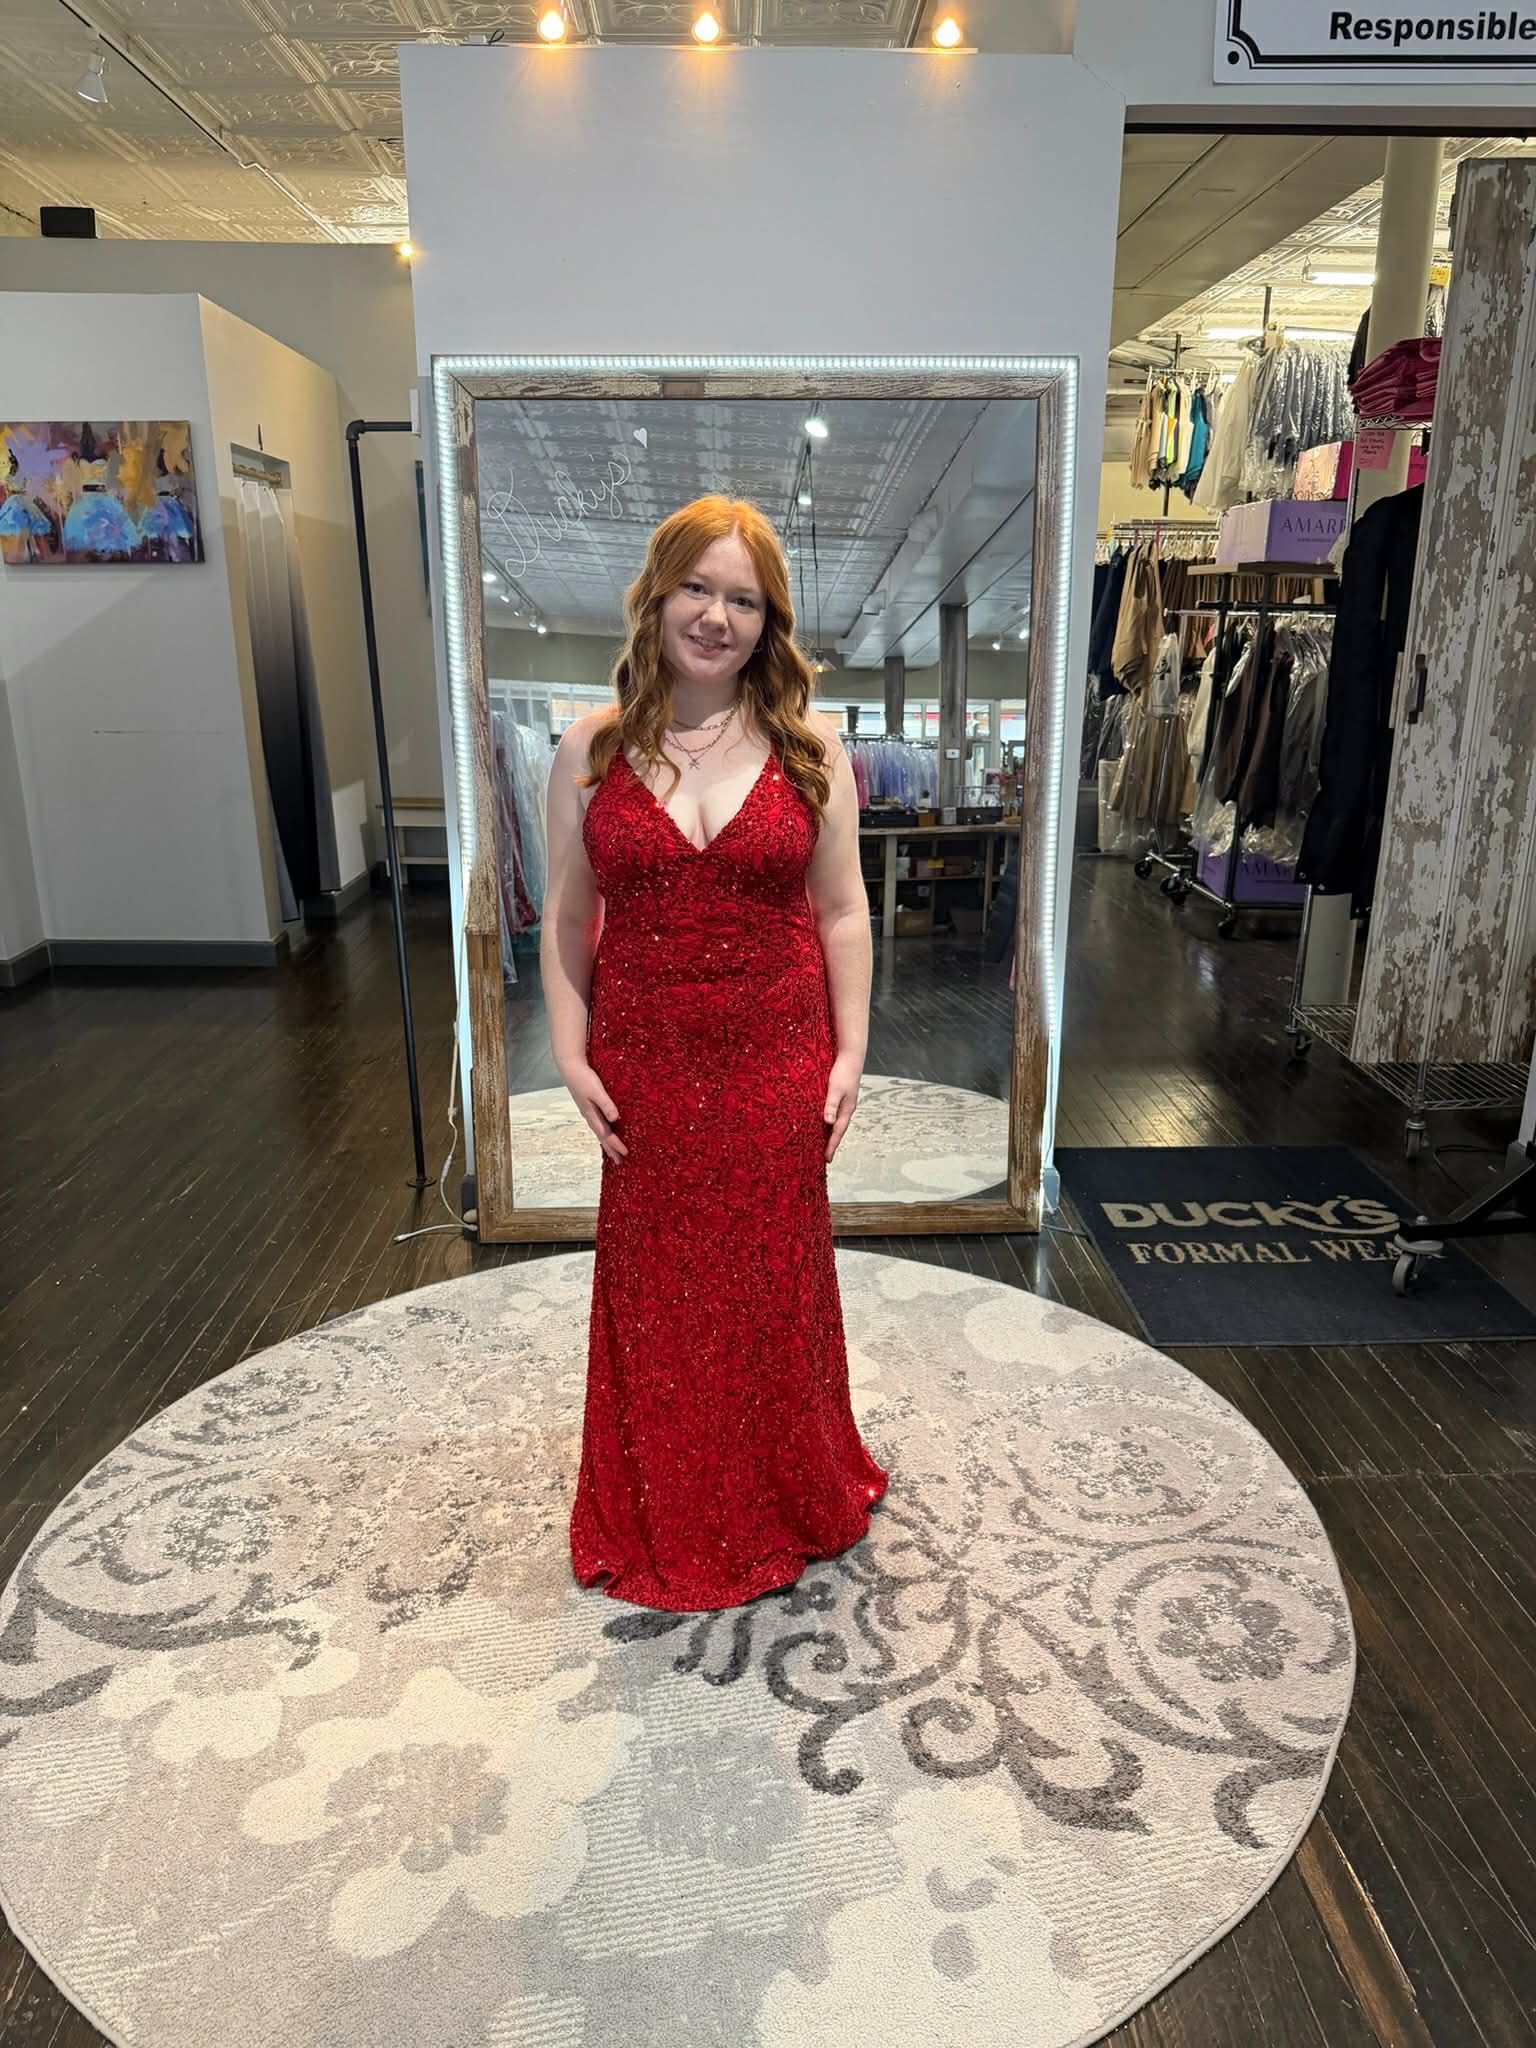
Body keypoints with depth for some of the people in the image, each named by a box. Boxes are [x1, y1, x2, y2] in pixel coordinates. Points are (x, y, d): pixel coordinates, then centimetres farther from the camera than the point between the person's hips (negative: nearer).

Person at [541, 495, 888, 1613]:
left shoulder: (810, 747, -1)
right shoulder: (591, 747, 0)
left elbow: (842, 912, 1)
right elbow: (566, 915, 1)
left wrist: (849, 1052, -3)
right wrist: (572, 1057, -4)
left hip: (779, 1062, 0)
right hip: (645, 1067, 1)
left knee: (775, 1280, 13)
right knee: (656, 1289, 12)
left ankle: (781, 1506, 38)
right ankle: (665, 1523, 35)